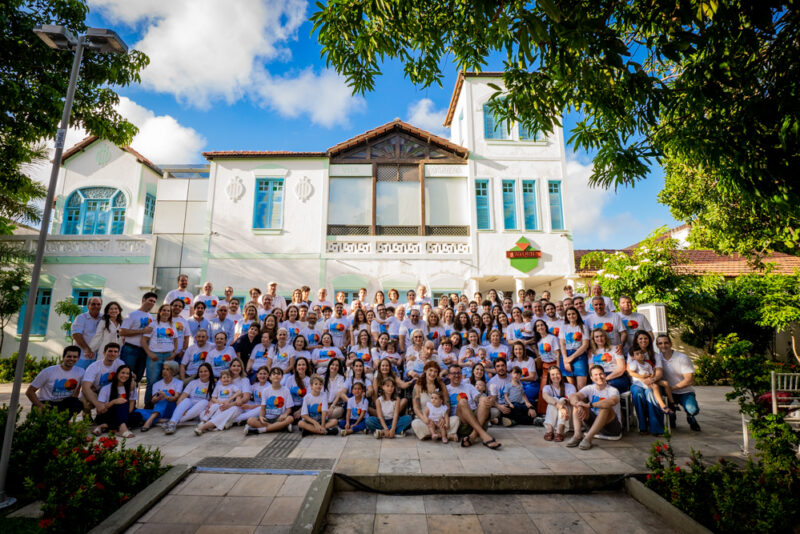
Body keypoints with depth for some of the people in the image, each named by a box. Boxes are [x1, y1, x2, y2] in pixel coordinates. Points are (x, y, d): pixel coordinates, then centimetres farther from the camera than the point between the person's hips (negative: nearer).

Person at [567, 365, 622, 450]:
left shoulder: (612, 390, -13)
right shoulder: (589, 388, -1)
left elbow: (612, 401, -39)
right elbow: (573, 396, -17)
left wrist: (589, 404, -43)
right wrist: (578, 405, -40)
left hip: (614, 427, -4)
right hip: (595, 422, 4)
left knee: (606, 407, -33)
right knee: (577, 402, -11)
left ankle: (588, 438, -35)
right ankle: (578, 435, -26)